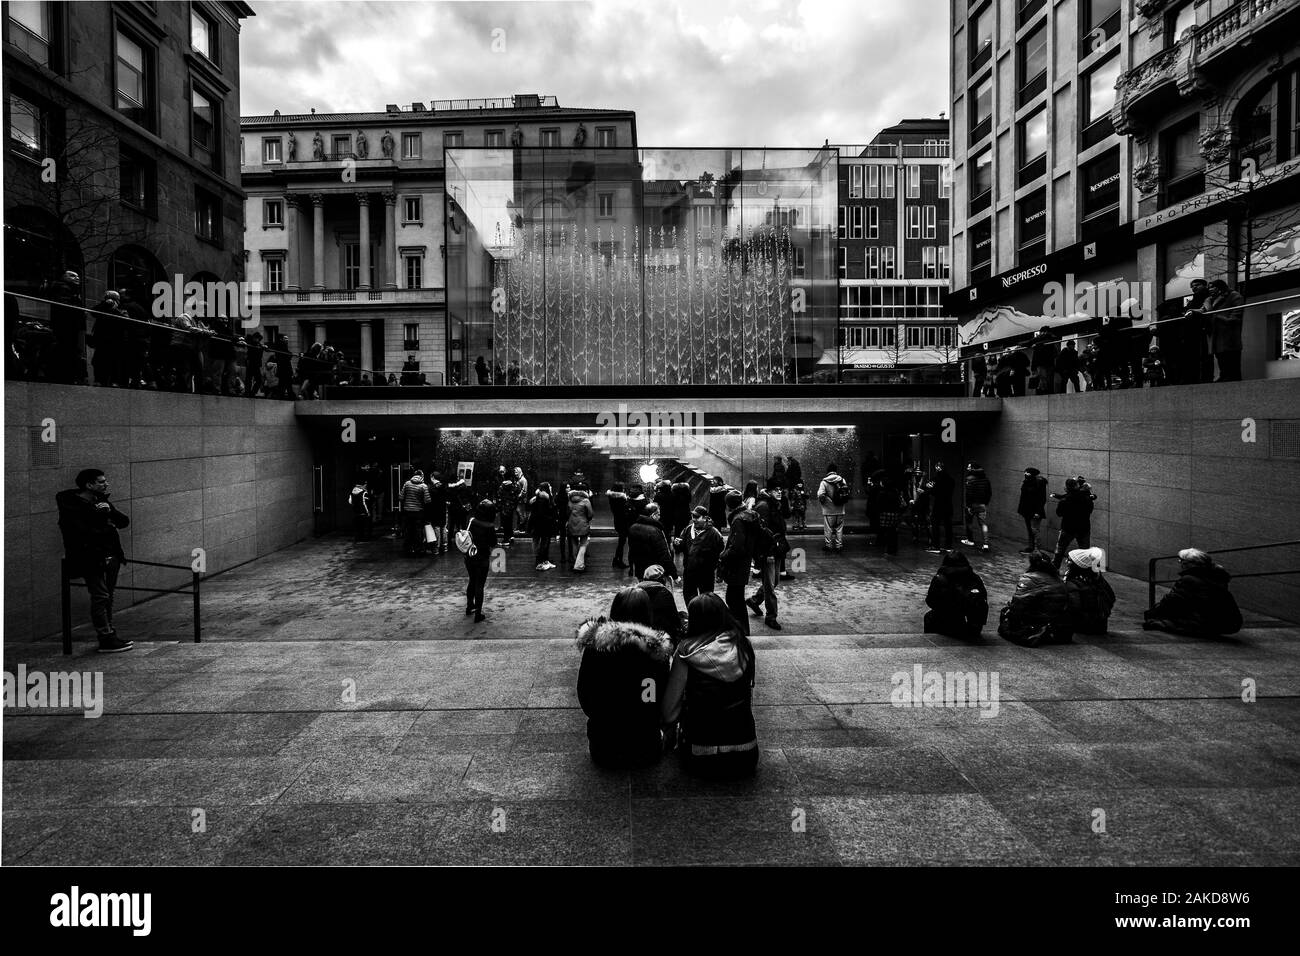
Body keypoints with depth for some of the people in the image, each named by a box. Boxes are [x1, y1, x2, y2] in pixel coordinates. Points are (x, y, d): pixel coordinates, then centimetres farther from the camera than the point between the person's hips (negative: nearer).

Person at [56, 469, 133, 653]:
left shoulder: (102, 502, 14)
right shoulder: (71, 505, -8)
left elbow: (124, 522, 9)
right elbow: (81, 532, -18)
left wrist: (110, 511, -10)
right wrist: (107, 529, -7)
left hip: (110, 556, 7)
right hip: (90, 558, -7)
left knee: (107, 596, 9)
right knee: (100, 597, -10)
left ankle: (109, 635, 14)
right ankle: (106, 640, -8)